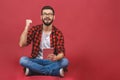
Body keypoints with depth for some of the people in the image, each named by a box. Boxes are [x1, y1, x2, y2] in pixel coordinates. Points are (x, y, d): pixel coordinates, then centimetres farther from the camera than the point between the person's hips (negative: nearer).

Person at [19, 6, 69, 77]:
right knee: (22, 60, -28)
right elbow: (22, 44, -13)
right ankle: (56, 71, -27)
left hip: (51, 62, -1)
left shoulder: (58, 33, -6)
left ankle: (33, 69, -24)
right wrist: (27, 27, -22)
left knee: (65, 61, -28)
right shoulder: (35, 29, -3)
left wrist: (55, 57, -35)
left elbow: (62, 53, -12)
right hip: (36, 61, 1)